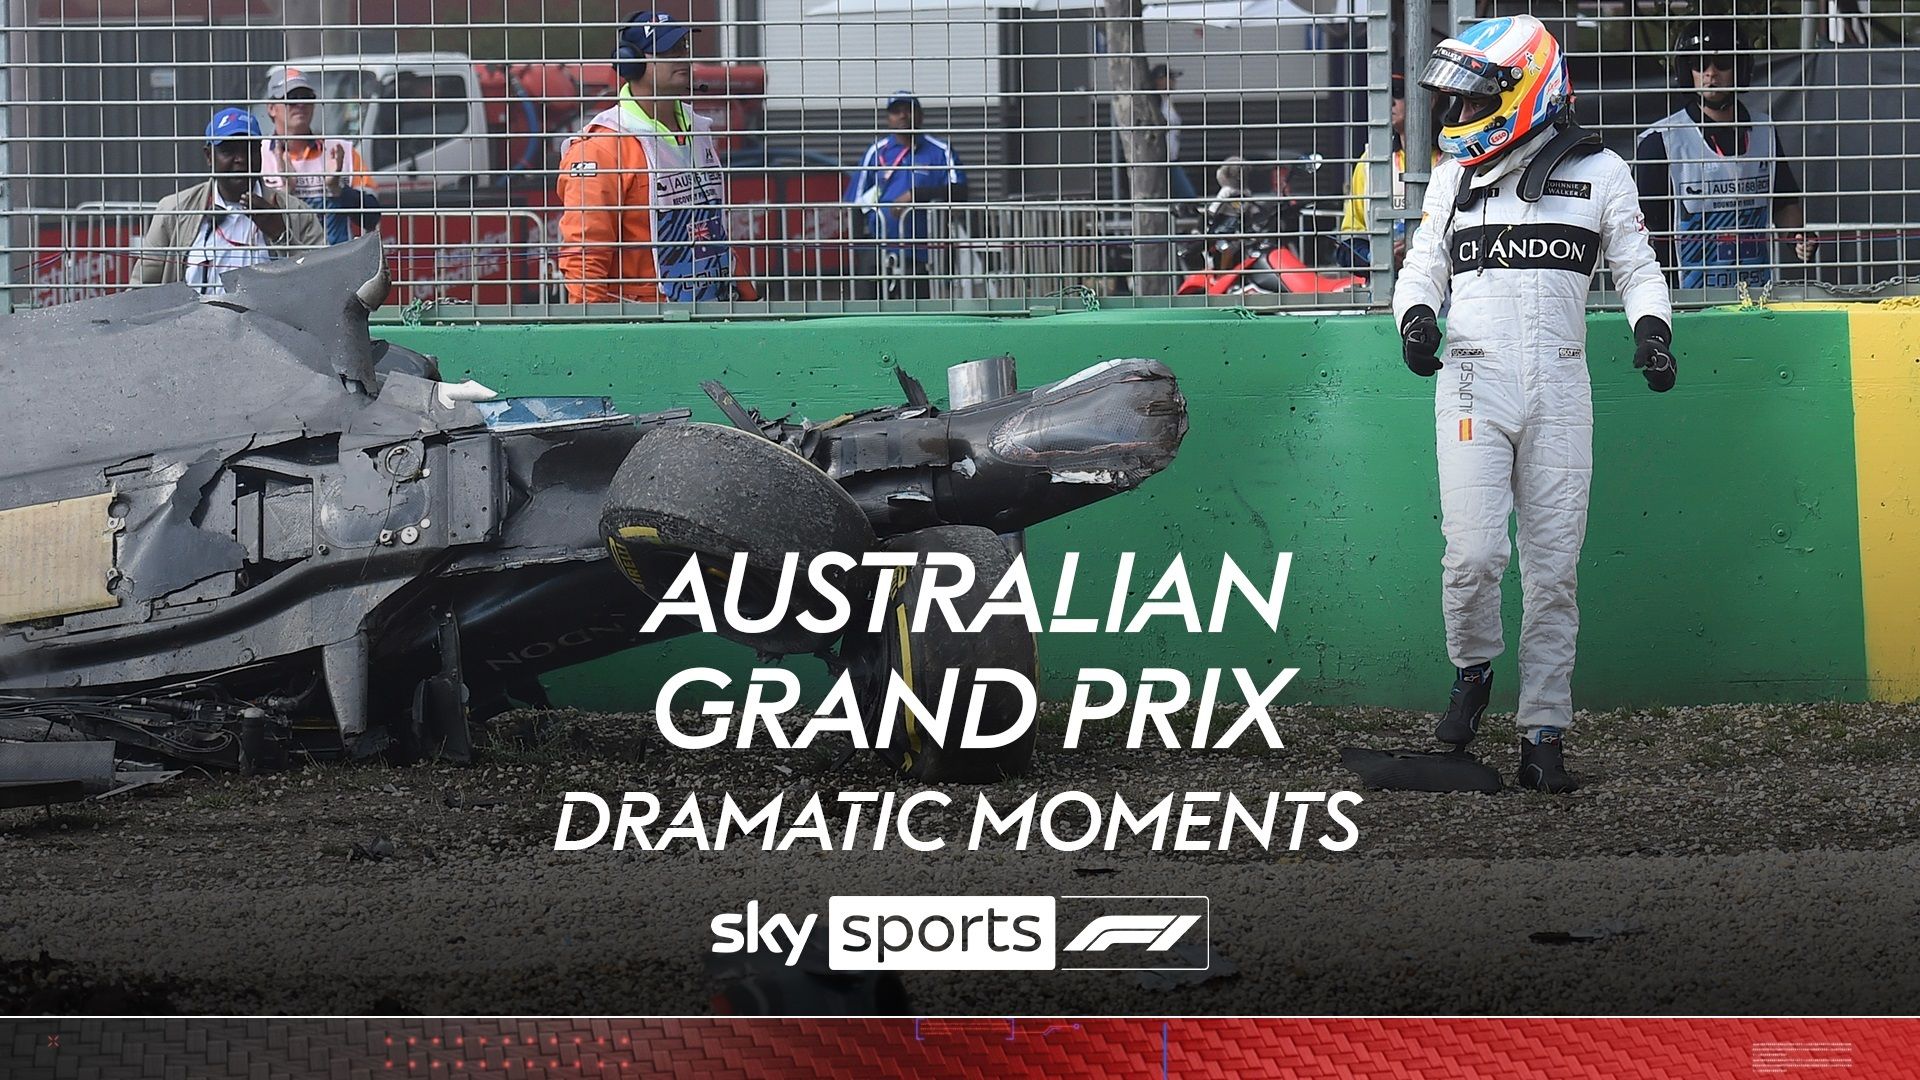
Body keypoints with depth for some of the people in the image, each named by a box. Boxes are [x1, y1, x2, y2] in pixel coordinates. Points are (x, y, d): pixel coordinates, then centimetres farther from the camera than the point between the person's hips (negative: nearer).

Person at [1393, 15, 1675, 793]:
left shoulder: (1598, 174, 5)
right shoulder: (1455, 176, 12)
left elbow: (1637, 268, 11)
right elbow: (1423, 266, 18)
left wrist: (1652, 327, -8)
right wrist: (1415, 314, -4)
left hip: (1558, 389, -1)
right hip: (1472, 385, 1)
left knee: (1553, 569, 0)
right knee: (1472, 554, -14)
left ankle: (1543, 735, 7)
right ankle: (1472, 670, 14)